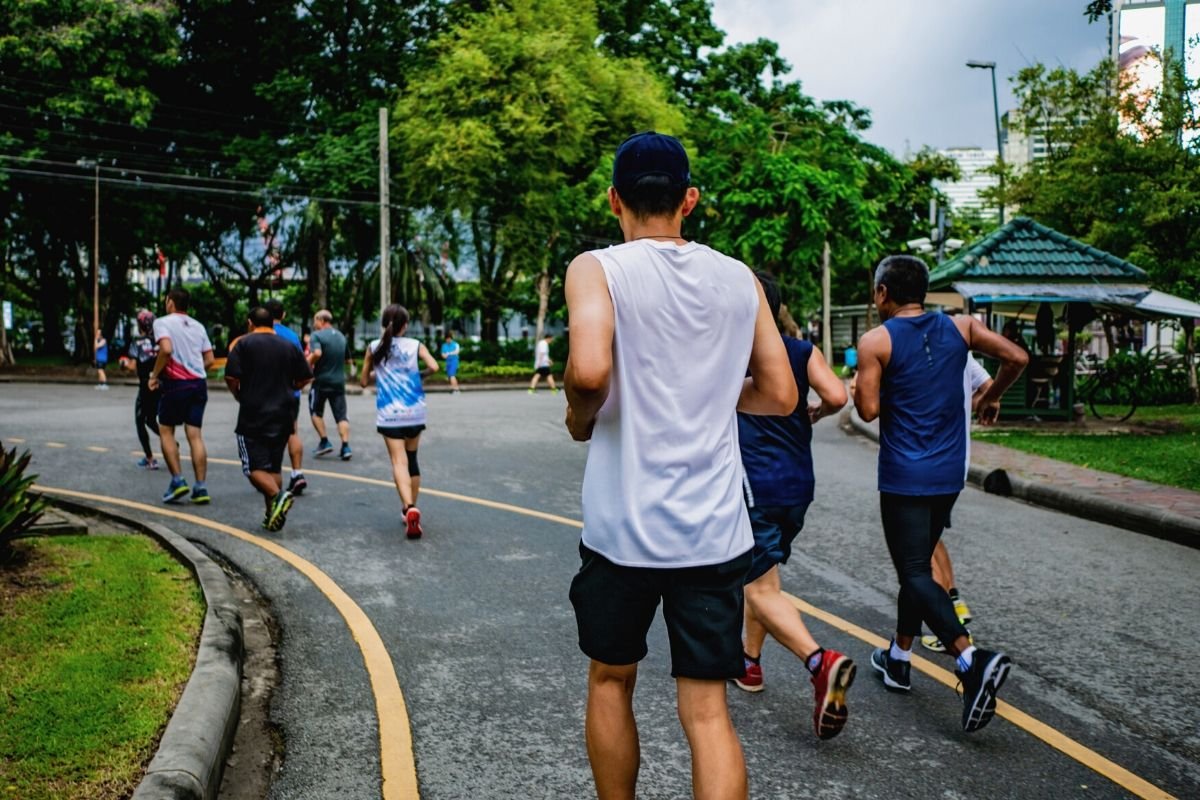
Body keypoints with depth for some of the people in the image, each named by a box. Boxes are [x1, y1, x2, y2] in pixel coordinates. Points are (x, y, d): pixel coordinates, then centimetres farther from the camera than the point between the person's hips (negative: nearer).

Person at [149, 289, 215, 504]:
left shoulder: (163, 322, -2)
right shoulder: (198, 326, 16)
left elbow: (166, 349, -19)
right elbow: (209, 359, 12)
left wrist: (154, 375, -10)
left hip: (175, 384, -5)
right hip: (199, 383, 5)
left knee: (166, 432, 10)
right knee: (195, 435, 4)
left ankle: (178, 480, 1)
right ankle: (201, 487, -1)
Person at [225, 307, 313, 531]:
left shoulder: (243, 344, -4)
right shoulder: (289, 346, 8)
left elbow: (231, 377, -11)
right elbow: (305, 378, 8)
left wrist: (238, 395, 9)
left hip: (253, 416, -4)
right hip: (282, 416, 4)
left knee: (254, 467, 0)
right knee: (274, 467, 13)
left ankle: (278, 495, -25)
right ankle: (272, 516, 13)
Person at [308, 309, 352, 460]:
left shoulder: (316, 335, -8)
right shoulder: (341, 336, 13)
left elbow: (317, 353, -26)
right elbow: (347, 359, 22)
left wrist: (308, 362, -10)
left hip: (321, 380, -5)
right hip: (339, 381, 5)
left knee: (316, 412, 14)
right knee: (341, 415, 3)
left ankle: (324, 442, 10)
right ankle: (346, 446, -7)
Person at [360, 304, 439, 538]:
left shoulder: (374, 347, 4)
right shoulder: (415, 345, 3)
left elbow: (364, 381, 10)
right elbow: (433, 367, -10)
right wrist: (418, 374, 10)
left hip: (389, 413, -1)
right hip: (415, 411, 1)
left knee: (399, 461, -10)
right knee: (411, 460, 18)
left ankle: (410, 508, -30)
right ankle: (410, 507, 25)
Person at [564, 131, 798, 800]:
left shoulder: (598, 268, -6)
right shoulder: (740, 279, 6)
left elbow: (589, 371, -23)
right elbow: (780, 396, 9)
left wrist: (580, 418, -3)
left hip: (623, 525, -2)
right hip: (715, 531, 3)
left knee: (611, 681, 20)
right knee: (707, 708, 7)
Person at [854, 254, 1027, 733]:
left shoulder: (875, 342, -9)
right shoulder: (960, 328, 5)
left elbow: (869, 410, -13)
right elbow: (1017, 358, 2)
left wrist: (856, 386, 9)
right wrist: (990, 398, 18)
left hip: (904, 477, -6)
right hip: (949, 473, 6)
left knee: (915, 573, -4)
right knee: (917, 564, 19)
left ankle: (973, 659, -23)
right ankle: (899, 660, 30)